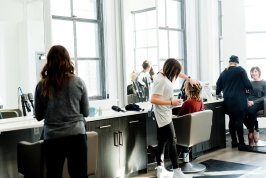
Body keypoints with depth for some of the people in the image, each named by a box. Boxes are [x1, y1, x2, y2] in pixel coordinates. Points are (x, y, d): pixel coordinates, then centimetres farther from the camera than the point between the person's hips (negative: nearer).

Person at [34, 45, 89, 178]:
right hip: (76, 135, -1)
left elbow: (39, 116, 7)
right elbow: (86, 112, 5)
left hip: (52, 138, 1)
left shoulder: (41, 86, -1)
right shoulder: (78, 83, -3)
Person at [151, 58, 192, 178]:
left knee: (162, 141, 12)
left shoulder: (164, 74, 5)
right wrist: (171, 103, -25)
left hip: (165, 114, 10)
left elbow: (177, 72, 27)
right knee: (172, 141, -6)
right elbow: (153, 100, -29)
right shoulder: (161, 80, -23)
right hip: (163, 115, -10)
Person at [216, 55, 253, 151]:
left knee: (232, 120, 12)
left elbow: (218, 85, 17)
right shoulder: (241, 70, -1)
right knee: (239, 120, -6)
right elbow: (247, 84, -4)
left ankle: (234, 142, 18)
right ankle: (241, 144, -6)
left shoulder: (223, 73, 12)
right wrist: (251, 88, 17)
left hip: (228, 100, 5)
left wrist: (218, 93, 37)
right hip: (239, 99, -5)